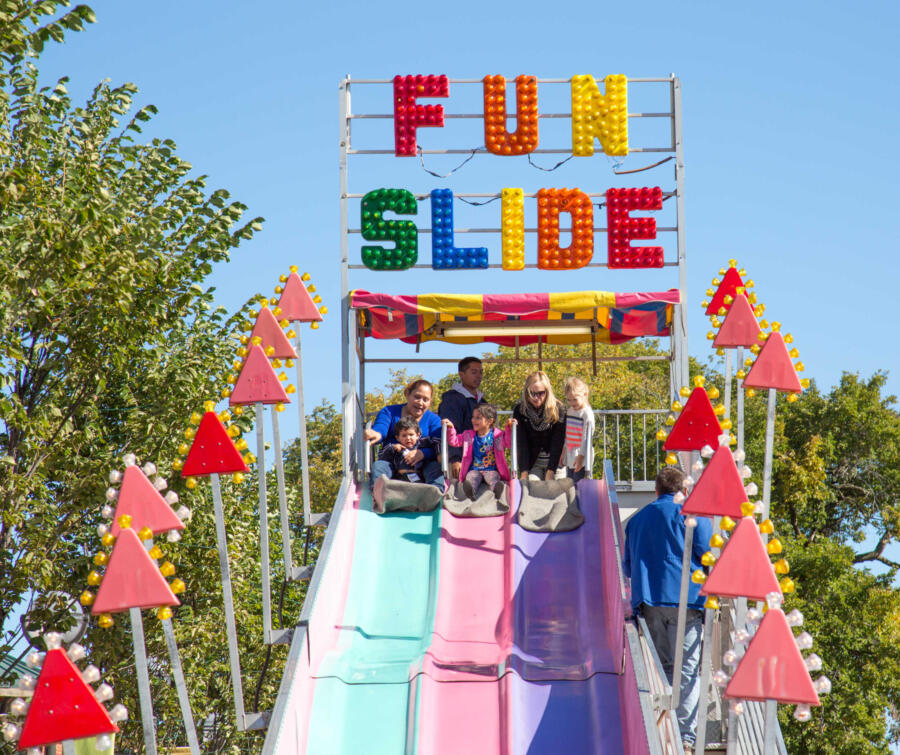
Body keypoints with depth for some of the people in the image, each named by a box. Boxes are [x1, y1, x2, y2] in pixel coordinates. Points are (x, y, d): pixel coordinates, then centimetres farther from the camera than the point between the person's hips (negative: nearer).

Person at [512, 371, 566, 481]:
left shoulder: (558, 410, -11)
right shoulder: (520, 410, -5)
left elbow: (557, 444, -14)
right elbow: (521, 444, -8)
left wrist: (550, 473, -21)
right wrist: (524, 473, -17)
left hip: (556, 463, -1)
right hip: (532, 463, 1)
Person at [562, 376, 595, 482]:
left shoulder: (587, 414, -13)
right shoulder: (569, 411, 11)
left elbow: (587, 438, -15)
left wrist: (581, 456, -18)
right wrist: (563, 453, 19)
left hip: (581, 460, -8)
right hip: (570, 459, 8)